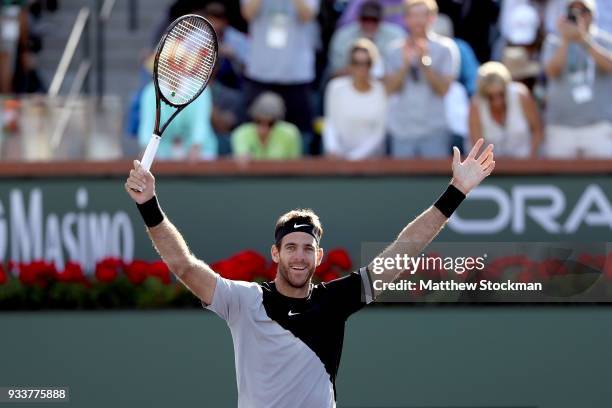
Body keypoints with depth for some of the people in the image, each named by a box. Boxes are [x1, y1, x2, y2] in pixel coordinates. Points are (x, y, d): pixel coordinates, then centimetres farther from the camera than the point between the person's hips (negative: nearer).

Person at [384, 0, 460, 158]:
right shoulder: (395, 50, 7)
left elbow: (443, 88, -6)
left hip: (433, 129, -2)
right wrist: (406, 64, -13)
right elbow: (390, 87, 1)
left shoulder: (446, 48, 0)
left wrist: (425, 62, -16)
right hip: (402, 130, 2)